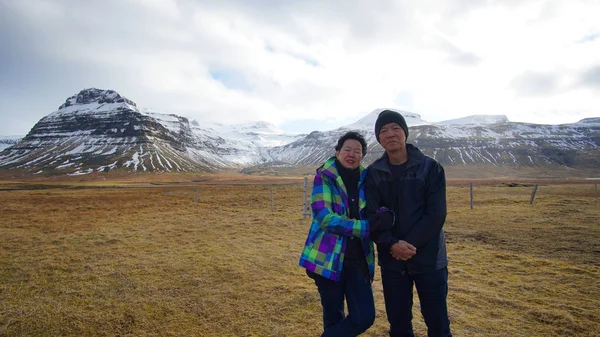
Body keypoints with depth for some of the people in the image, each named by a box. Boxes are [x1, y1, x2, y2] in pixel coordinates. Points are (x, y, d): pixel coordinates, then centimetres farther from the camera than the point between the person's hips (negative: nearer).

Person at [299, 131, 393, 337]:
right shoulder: (324, 177, -7)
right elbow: (325, 218, -17)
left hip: (358, 260, 4)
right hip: (328, 258, -3)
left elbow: (379, 207, 4)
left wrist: (386, 215, -21)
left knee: (365, 317, 1)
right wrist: (367, 227, -22)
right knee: (333, 318, 10)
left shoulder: (366, 179, 5)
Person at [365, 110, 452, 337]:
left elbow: (435, 215, -11)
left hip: (429, 258, -1)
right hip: (391, 260, 2)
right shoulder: (373, 173, 0)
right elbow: (371, 216, -6)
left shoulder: (430, 167, -5)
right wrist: (392, 245, -20)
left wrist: (408, 245, -18)